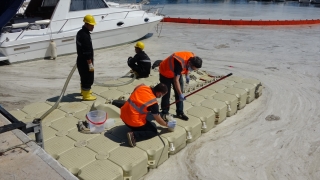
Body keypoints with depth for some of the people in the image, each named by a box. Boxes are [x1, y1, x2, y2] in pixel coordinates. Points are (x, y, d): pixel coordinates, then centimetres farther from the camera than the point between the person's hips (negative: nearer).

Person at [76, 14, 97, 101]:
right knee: (88, 78, 0)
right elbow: (87, 52, -26)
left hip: (81, 60, 10)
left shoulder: (80, 32, 9)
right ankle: (86, 95, 9)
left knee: (84, 76, 24)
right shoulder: (85, 36, -24)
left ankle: (84, 90, 41)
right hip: (85, 61, -10)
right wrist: (90, 64, -22)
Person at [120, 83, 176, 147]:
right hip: (133, 121, -8)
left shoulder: (142, 86, -2)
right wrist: (167, 124, 12)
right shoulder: (153, 102, -16)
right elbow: (158, 119, -5)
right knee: (154, 131, 7)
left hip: (123, 114, 8)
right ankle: (134, 135, -9)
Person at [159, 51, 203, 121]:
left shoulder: (192, 57, -19)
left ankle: (180, 112, 16)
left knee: (179, 93, 5)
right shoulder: (180, 63, -42)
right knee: (166, 94, 0)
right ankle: (164, 112, 18)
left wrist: (187, 75, 2)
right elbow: (176, 80, -39)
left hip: (177, 73, 7)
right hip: (165, 73, -6)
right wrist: (180, 94, -37)